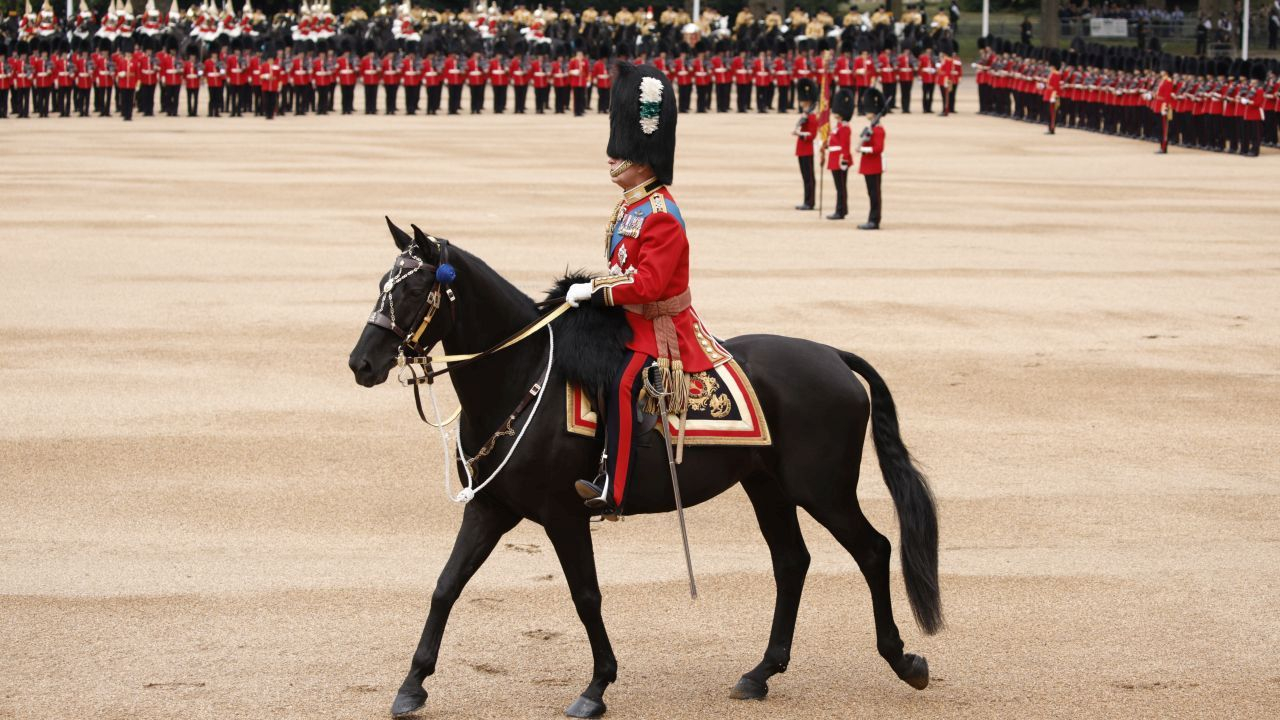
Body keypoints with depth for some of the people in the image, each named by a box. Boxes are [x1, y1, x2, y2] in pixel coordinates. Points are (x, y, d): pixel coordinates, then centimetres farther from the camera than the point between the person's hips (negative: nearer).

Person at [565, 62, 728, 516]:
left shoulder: (660, 217, -20)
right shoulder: (629, 207, 11)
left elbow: (647, 283, -27)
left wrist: (593, 292, -23)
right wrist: (589, 293, 6)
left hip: (659, 331, -11)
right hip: (629, 322, 11)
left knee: (620, 383, -30)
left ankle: (611, 490, -35)